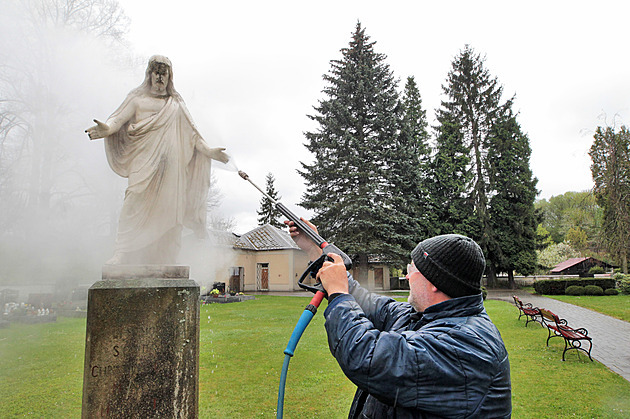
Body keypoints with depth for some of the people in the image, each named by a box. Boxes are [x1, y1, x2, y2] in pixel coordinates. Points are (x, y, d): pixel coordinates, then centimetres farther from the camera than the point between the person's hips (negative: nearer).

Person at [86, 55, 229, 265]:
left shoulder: (176, 104, 24)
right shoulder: (137, 98, 17)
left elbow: (191, 133, 22)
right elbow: (119, 118, 4)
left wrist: (208, 151, 11)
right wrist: (107, 128, -18)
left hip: (170, 165, 2)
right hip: (143, 164, -2)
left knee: (168, 211, -5)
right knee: (135, 206, -16)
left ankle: (163, 262, -3)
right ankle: (122, 256, -15)